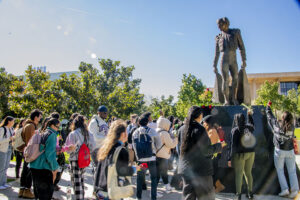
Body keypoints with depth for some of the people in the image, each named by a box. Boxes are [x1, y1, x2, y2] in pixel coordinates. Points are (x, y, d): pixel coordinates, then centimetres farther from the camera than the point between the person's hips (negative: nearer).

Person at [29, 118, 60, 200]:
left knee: (38, 189, 18)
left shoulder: (43, 133, 12)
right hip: (44, 168, -9)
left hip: (34, 166, 9)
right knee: (48, 190, 0)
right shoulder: (52, 134, -13)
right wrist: (54, 167, -10)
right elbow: (50, 154, -17)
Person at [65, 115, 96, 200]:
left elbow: (69, 149, -12)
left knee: (76, 180, -1)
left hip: (75, 159, -6)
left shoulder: (73, 134, -12)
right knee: (81, 178, 19)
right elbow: (92, 147, 3)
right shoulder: (89, 134, 2)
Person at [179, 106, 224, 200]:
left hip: (186, 168, 6)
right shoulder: (200, 129, -17)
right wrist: (219, 146, -1)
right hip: (201, 169, -6)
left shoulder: (183, 129, 3)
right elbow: (206, 151, -15)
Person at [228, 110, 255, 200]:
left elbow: (233, 145, -15)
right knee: (248, 173, 16)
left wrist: (230, 158, -11)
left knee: (239, 174, 4)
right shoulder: (249, 127, 0)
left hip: (240, 154, -5)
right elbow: (252, 124, 28)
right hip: (251, 153, 6)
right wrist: (250, 115, 36)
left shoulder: (236, 130, -15)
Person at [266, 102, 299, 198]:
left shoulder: (277, 125, -12)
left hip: (279, 151, -2)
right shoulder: (291, 127, -7)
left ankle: (285, 189, 4)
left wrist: (268, 107, 17)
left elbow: (270, 117, 1)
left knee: (280, 170, 10)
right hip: (290, 151, 2)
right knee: (292, 171, 9)